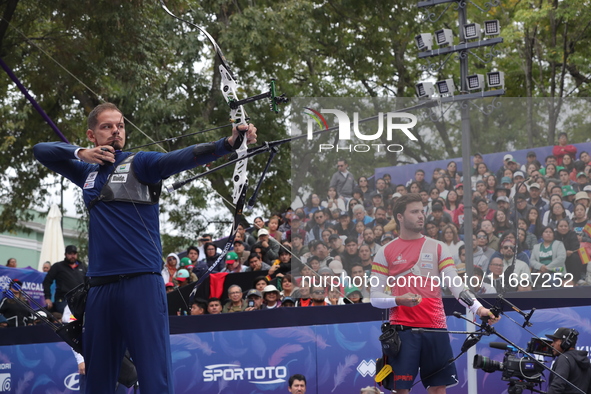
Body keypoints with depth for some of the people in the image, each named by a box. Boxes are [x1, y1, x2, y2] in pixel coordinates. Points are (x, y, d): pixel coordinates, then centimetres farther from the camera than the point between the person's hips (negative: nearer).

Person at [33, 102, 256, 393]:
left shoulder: (139, 164, 2)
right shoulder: (88, 173, 17)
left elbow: (183, 157, -14)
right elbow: (41, 150, 22)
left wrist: (229, 142, -31)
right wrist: (80, 153, 3)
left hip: (142, 283, -5)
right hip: (100, 286, 5)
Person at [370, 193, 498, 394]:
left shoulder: (438, 248, 9)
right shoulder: (385, 253, 4)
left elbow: (456, 285, 1)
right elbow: (375, 297, 2)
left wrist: (478, 308, -15)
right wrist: (398, 300, -17)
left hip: (435, 328, 2)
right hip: (402, 328, -2)